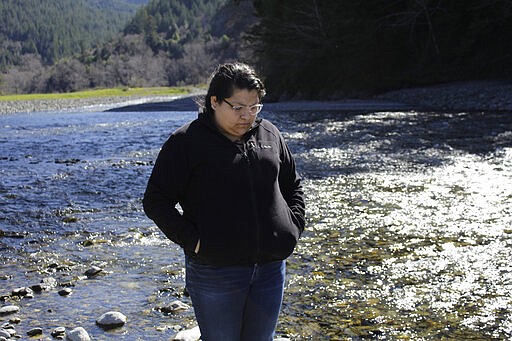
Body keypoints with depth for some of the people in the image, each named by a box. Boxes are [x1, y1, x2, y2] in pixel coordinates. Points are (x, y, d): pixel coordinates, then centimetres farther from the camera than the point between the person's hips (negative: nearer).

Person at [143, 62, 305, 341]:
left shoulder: (269, 134, 9)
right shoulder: (186, 142, -7)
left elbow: (293, 186, 21)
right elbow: (155, 200, -6)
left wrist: (293, 226, 6)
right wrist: (192, 240, -14)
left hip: (270, 267, 5)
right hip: (215, 272, -4)